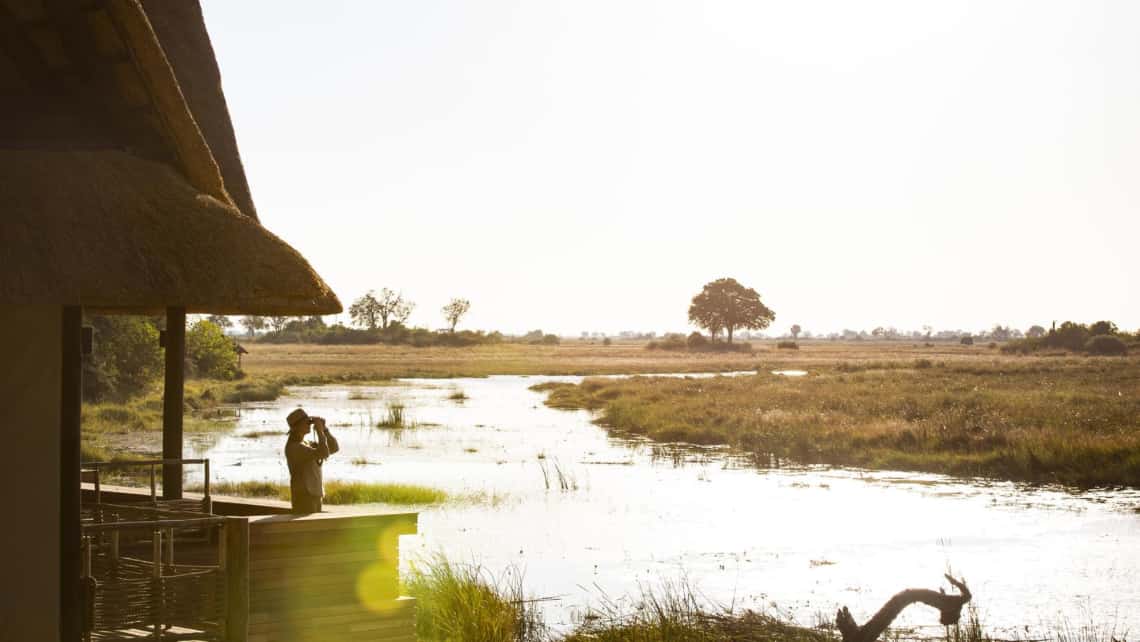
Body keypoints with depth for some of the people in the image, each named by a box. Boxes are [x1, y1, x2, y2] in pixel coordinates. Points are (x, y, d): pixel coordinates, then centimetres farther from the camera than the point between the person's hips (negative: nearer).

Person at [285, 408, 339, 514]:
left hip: (315, 497, 10)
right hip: (303, 498, -10)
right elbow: (323, 453, -24)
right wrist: (320, 431, -12)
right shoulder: (293, 447, -16)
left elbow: (334, 448, 14)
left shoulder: (307, 445, 15)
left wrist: (324, 428, 3)